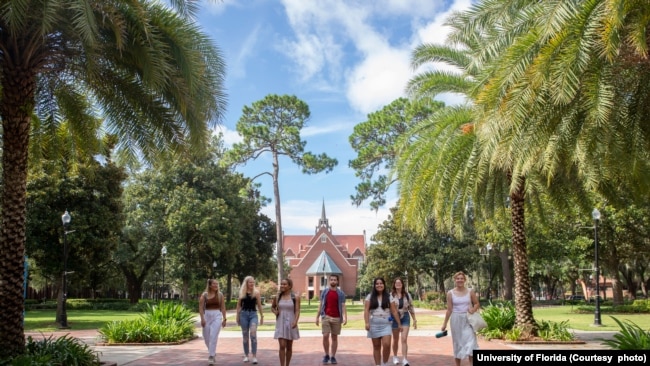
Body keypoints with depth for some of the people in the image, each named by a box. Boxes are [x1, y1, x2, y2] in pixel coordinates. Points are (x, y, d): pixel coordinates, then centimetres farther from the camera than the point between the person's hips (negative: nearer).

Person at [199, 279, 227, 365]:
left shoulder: (220, 295, 4)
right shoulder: (204, 295, -1)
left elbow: (223, 307, 7)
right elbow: (201, 307, -2)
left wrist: (224, 319, 4)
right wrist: (202, 319, -11)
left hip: (217, 316, -1)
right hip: (207, 316, 1)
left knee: (213, 336, -13)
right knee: (206, 337, 9)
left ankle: (211, 356, -8)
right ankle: (212, 352, 34)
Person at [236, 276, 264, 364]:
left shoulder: (256, 292, 0)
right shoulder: (242, 293, 4)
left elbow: (259, 305, 4)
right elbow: (239, 305, 10)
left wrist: (262, 316, 4)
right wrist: (237, 317, 8)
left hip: (253, 314, -2)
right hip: (244, 314, 2)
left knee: (253, 334, -15)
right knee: (245, 336, 9)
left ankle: (254, 356, -12)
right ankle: (246, 355, 21)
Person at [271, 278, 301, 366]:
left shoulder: (295, 298, -4)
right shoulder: (277, 297, 2)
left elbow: (297, 311, -9)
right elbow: (272, 307, 18)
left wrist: (295, 321, -24)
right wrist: (275, 312, -4)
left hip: (290, 324, 0)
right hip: (280, 324, 0)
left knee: (289, 347, 11)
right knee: (282, 346, -9)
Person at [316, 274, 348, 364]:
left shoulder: (341, 293, 2)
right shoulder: (324, 292, 6)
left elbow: (343, 307, -2)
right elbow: (321, 305, 9)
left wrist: (345, 317, -16)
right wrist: (317, 317, 5)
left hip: (337, 318, 0)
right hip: (326, 317, 0)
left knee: (334, 337, 5)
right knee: (325, 336, -7)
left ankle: (333, 356, 14)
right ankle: (326, 355, 11)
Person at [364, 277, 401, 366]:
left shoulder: (389, 297, 5)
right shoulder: (370, 296, 4)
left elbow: (394, 311, 5)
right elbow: (366, 310, -2)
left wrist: (399, 324, 4)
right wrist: (367, 322, -13)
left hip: (386, 324, -1)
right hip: (374, 324, 1)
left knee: (386, 344, -14)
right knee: (376, 346, 6)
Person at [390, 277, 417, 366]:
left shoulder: (407, 295, 2)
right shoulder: (391, 295, -7)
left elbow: (411, 307, 8)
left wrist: (414, 320, 7)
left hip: (405, 317, 1)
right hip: (395, 318, -1)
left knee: (404, 339, -9)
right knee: (396, 339, 13)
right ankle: (395, 357, 33)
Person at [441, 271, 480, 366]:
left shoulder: (470, 292, 0)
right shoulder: (450, 293, -2)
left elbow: (477, 304, 10)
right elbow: (449, 309, 1)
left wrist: (473, 309, -12)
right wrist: (445, 323, 0)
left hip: (468, 319, 0)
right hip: (456, 319, 0)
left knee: (470, 341, -10)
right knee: (457, 342, 8)